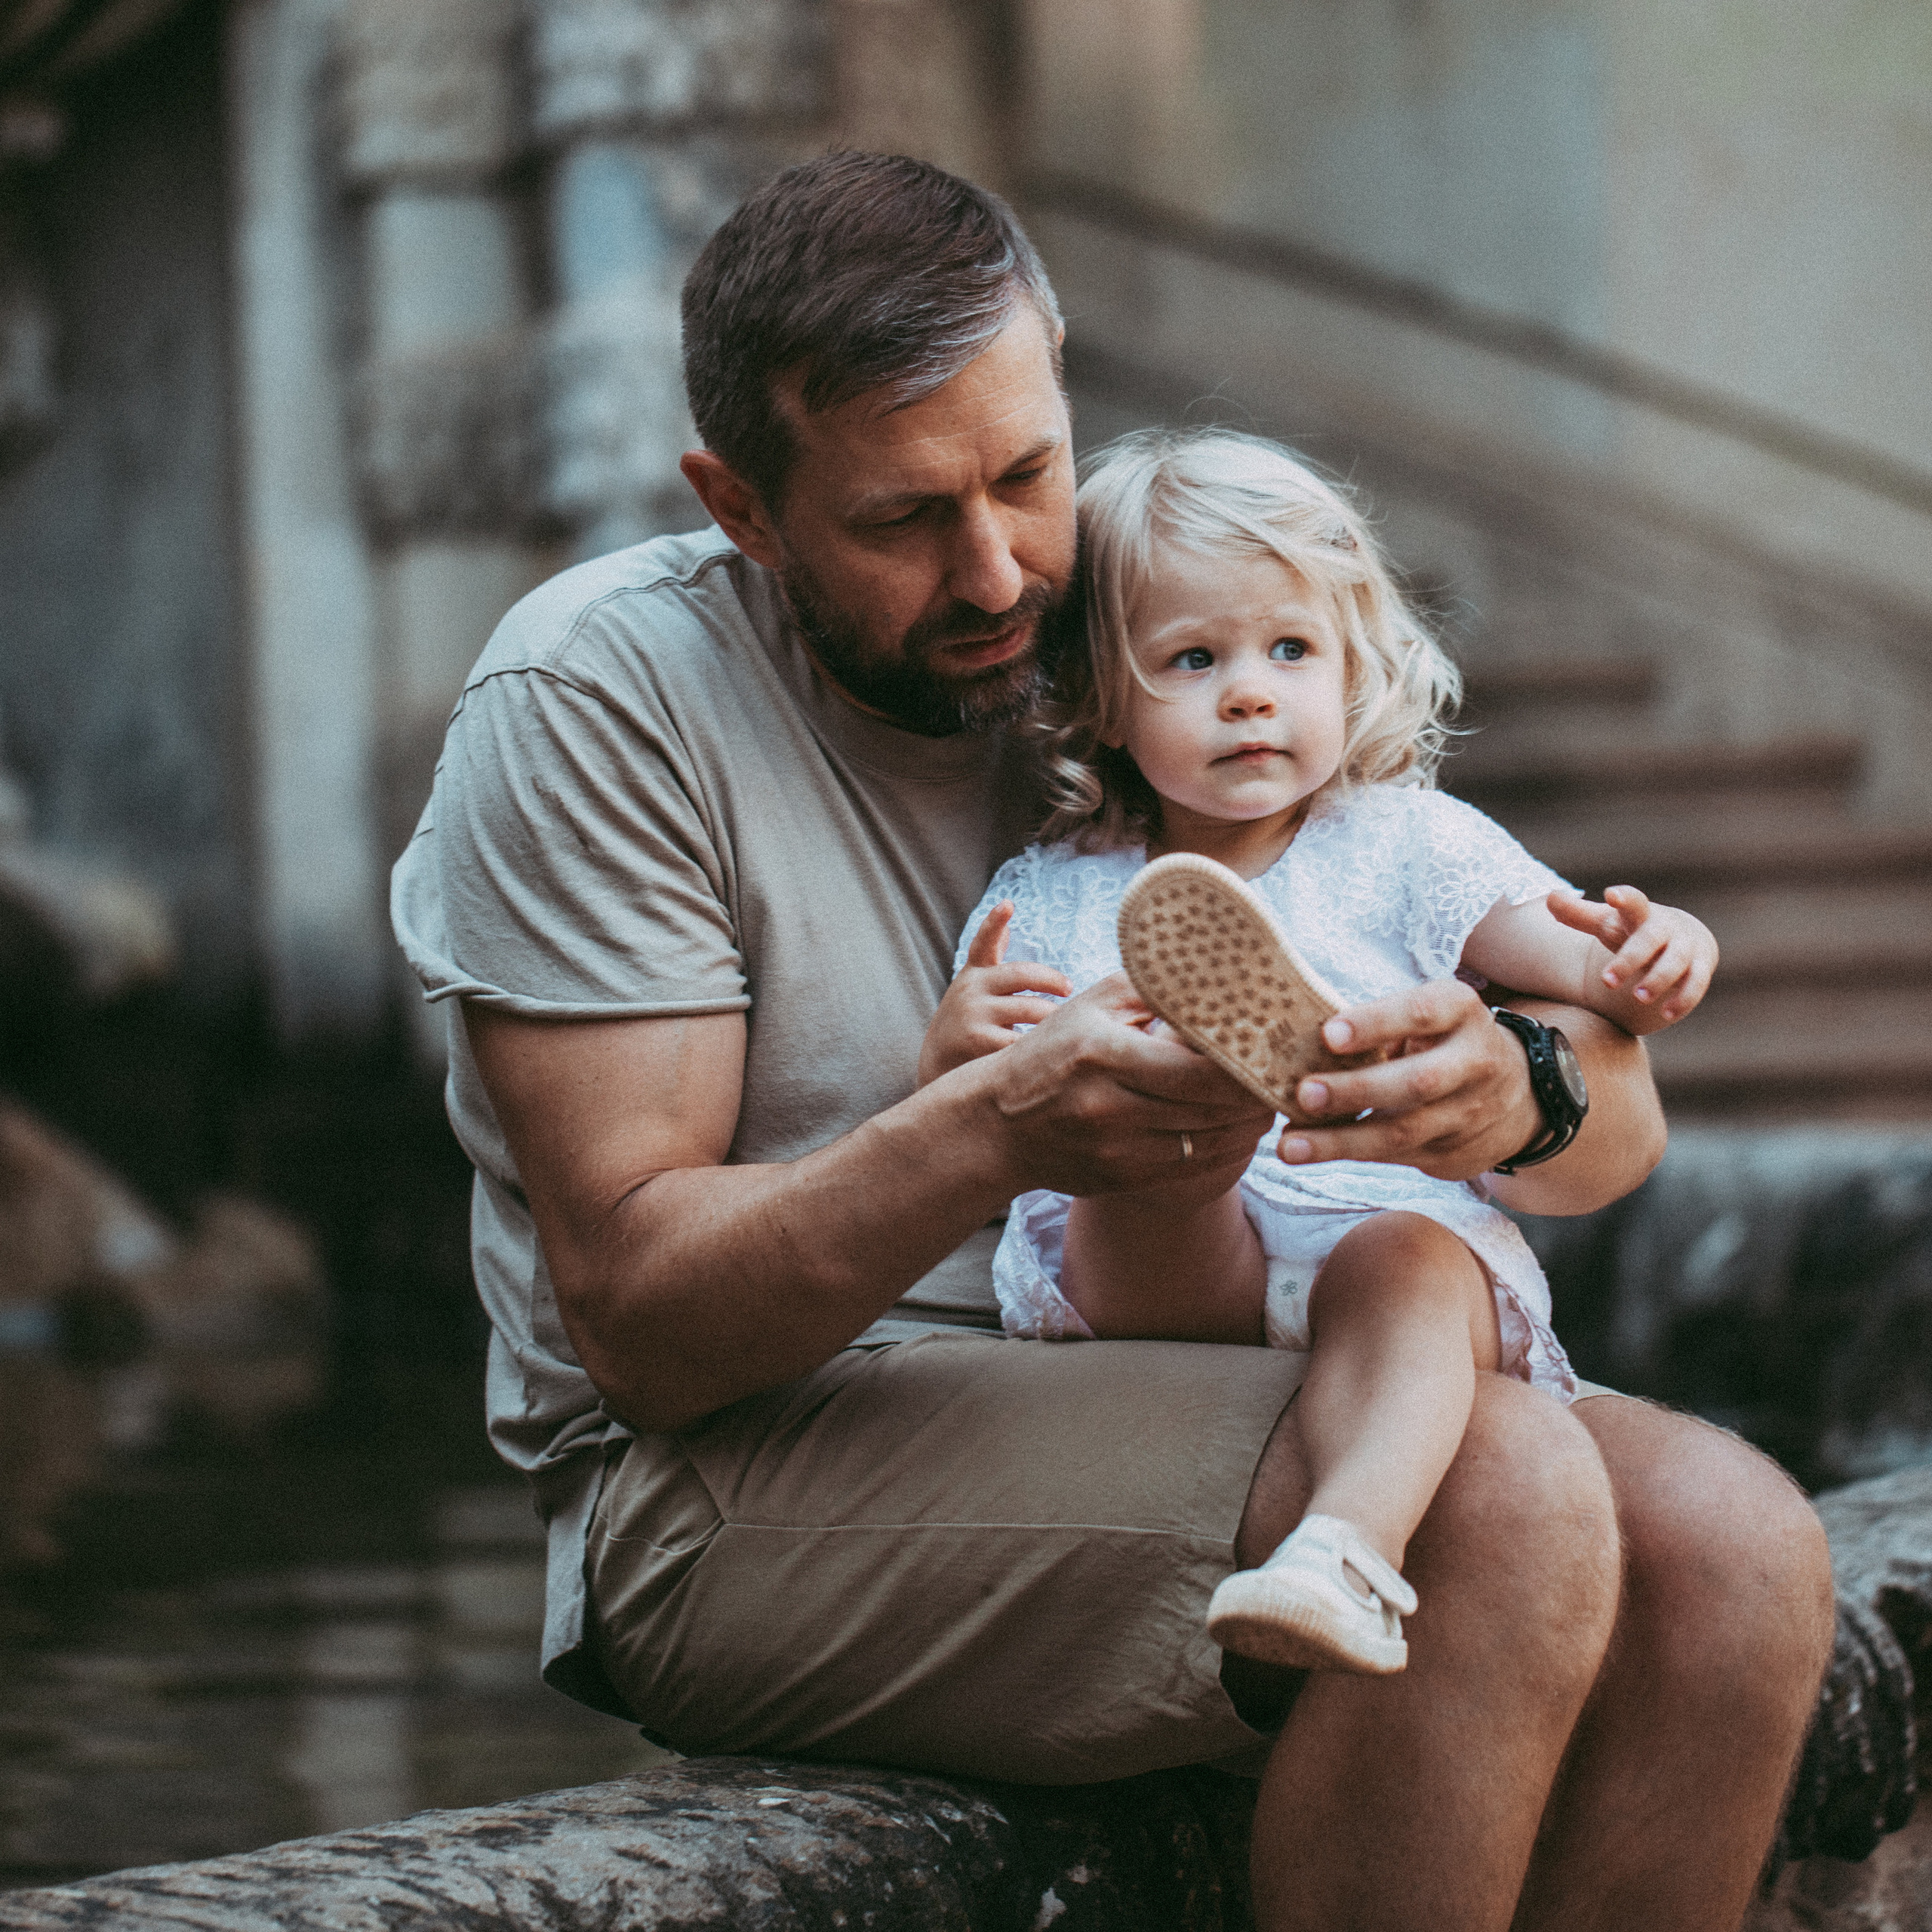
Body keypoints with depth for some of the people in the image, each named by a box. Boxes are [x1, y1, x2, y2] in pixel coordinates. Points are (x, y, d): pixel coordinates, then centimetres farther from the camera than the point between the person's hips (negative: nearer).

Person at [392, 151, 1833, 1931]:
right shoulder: (592, 696, -8)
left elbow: (1623, 1110, 2)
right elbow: (641, 1321, -14)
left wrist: (1509, 1094, -24)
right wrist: (993, 1135, -32)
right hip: (739, 1486, -6)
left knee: (1734, 1550, -19)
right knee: (1508, 1496, -28)